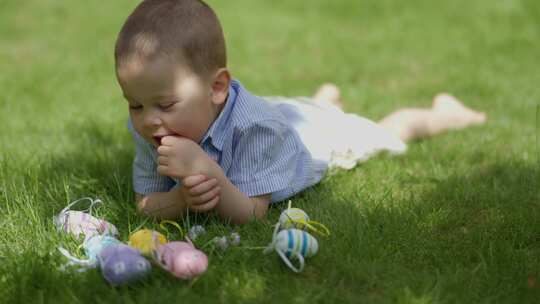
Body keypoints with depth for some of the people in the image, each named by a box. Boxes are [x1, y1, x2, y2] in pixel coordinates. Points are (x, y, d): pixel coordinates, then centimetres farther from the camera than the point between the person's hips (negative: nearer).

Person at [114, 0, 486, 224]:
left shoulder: (253, 126, -50)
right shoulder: (147, 130, -35)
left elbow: (252, 215, -48)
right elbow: (145, 205, -29)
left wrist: (206, 169, -64)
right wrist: (183, 198, -51)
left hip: (321, 134, -4)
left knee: (387, 133, 27)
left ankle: (440, 111, 57)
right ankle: (326, 97, 73)